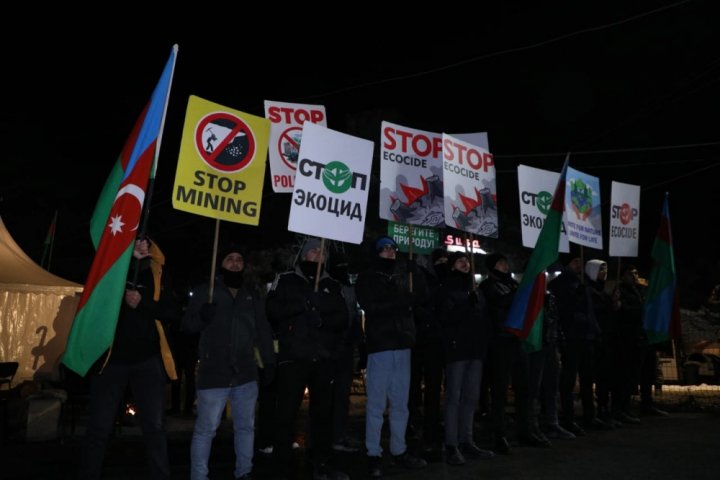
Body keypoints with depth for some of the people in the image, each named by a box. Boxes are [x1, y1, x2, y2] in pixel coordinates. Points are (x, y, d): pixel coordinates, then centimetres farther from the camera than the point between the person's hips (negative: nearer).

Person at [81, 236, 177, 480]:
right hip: (111, 358, -1)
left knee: (154, 426, 3)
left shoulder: (155, 272, 9)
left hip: (147, 359, 1)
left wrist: (143, 304, -14)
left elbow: (169, 310, 2)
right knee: (99, 428, 3)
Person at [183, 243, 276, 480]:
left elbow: (262, 329, 14)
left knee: (246, 426, 13)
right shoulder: (206, 290, 4)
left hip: (246, 373, 4)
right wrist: (201, 318, -21)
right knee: (206, 429, -5)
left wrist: (269, 360, 6)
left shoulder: (252, 293, 14)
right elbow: (187, 324, 0)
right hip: (213, 373, -4)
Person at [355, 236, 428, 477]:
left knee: (400, 403, 8)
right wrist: (401, 302, -8)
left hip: (402, 345, 5)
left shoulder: (403, 277, 21)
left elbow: (413, 303, 14)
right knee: (376, 404, -4)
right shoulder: (366, 279, 5)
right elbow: (371, 307, -11)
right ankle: (373, 454, 3)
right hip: (380, 346, -5)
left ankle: (399, 450, 16)